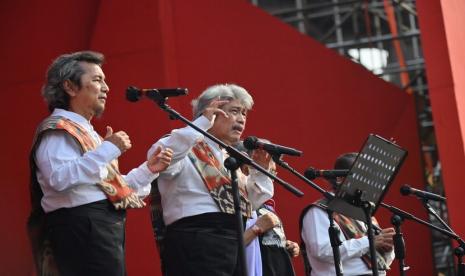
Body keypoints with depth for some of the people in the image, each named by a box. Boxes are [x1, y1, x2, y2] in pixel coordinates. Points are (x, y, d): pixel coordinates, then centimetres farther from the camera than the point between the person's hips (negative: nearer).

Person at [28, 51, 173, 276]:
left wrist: (148, 169, 19)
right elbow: (59, 179, -25)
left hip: (105, 226, 10)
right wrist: (108, 149, -20)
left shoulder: (85, 131, 26)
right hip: (84, 226, -10)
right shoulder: (58, 129, -6)